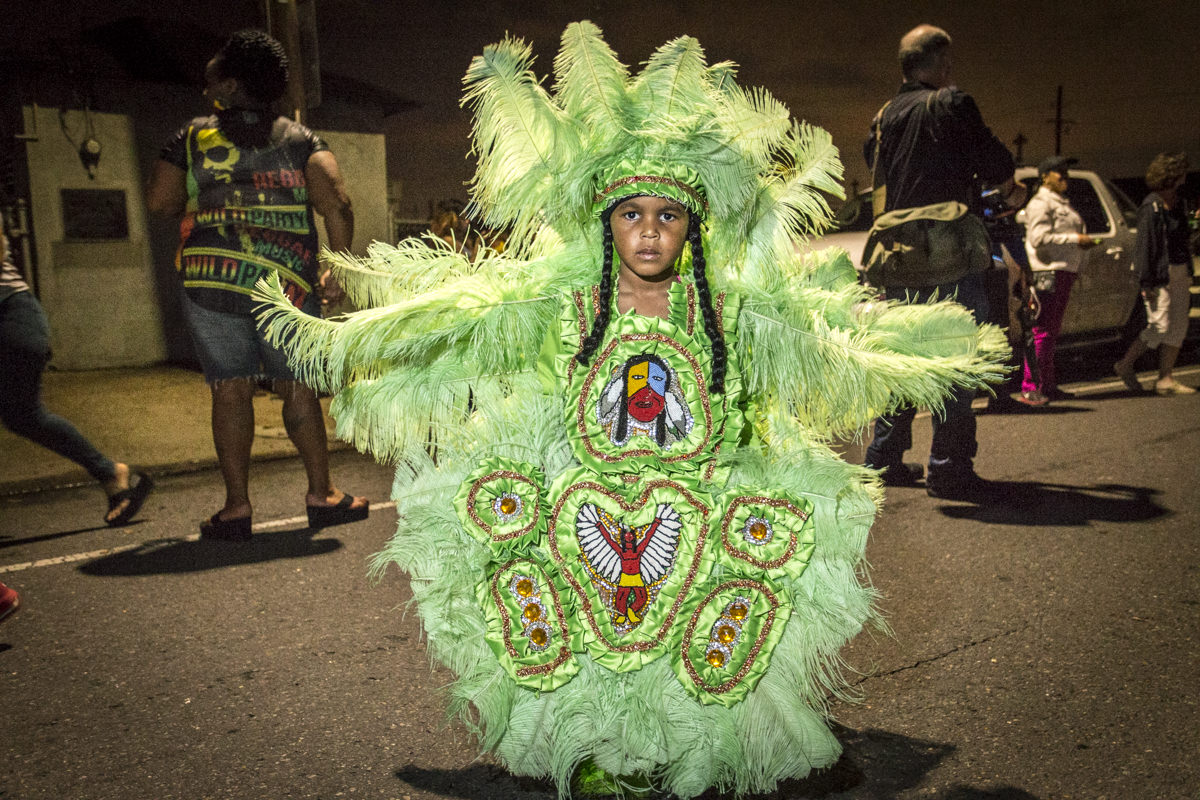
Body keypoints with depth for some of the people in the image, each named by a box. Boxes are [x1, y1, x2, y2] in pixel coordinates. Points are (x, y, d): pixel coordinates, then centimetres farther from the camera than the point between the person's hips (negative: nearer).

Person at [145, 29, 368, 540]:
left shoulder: (193, 137, 8)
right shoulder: (299, 139, 8)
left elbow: (158, 201, 5)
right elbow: (336, 201, -7)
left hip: (210, 281, 0)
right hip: (288, 284, 1)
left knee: (230, 389, 4)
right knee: (297, 388, 9)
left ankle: (237, 507, 5)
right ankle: (322, 494, 11)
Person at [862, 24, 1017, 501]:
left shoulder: (883, 118, 16)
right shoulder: (951, 104, -5)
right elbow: (998, 169, -7)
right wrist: (1005, 186, 15)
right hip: (951, 259, -7)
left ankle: (884, 458, 19)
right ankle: (948, 469, -2)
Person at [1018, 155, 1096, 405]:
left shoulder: (1062, 202, 25)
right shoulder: (1040, 202, -8)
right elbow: (1039, 238, -19)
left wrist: (1084, 241, 14)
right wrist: (1075, 239, -16)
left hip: (1063, 271, 10)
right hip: (1048, 272, -10)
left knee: (1052, 331, 12)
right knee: (1042, 331, -13)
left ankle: (1048, 386, 18)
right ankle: (1030, 388, -13)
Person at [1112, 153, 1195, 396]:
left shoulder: (1177, 203, 12)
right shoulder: (1151, 207, -14)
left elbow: (1182, 240, 18)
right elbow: (1145, 246, -17)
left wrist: (1188, 273, 16)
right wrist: (1147, 283, -19)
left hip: (1179, 273, 8)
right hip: (1160, 274, -8)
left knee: (1178, 326, 7)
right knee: (1160, 325, -7)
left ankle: (1166, 379, 12)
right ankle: (1125, 365, 12)